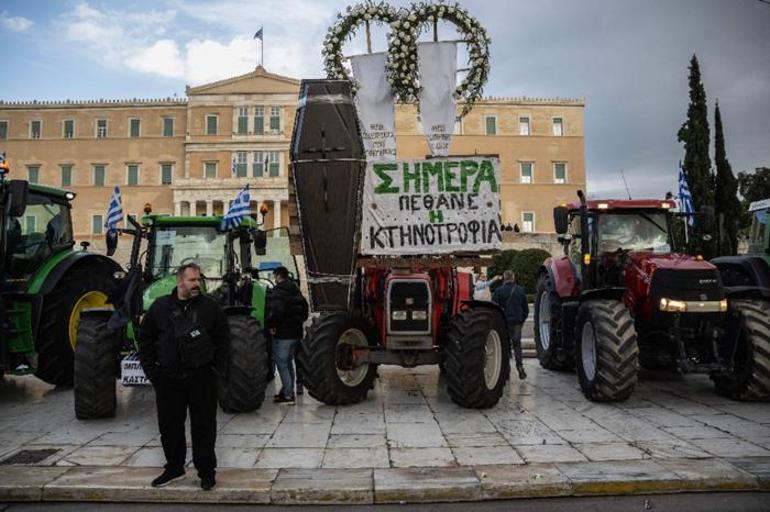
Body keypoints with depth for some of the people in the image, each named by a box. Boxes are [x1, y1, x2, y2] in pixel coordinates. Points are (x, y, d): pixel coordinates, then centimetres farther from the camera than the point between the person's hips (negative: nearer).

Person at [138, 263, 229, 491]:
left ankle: (206, 471, 19)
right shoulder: (160, 306, 1)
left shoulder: (210, 306, -1)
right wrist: (150, 368, 3)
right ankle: (174, 467, 32)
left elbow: (223, 338, 5)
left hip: (202, 378, -1)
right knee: (169, 426, 13)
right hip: (168, 378, 2)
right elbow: (145, 338, 9)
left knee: (204, 426, 6)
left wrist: (218, 366, -2)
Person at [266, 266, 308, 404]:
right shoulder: (296, 291, 15)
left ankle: (288, 395, -2)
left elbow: (276, 311, -28)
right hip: (296, 333, 9)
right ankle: (288, 390, 28)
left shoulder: (277, 292, -14)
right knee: (288, 363, 19)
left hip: (282, 334, -9)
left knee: (281, 364, -2)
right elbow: (305, 308, 20)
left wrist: (270, 325, -16)